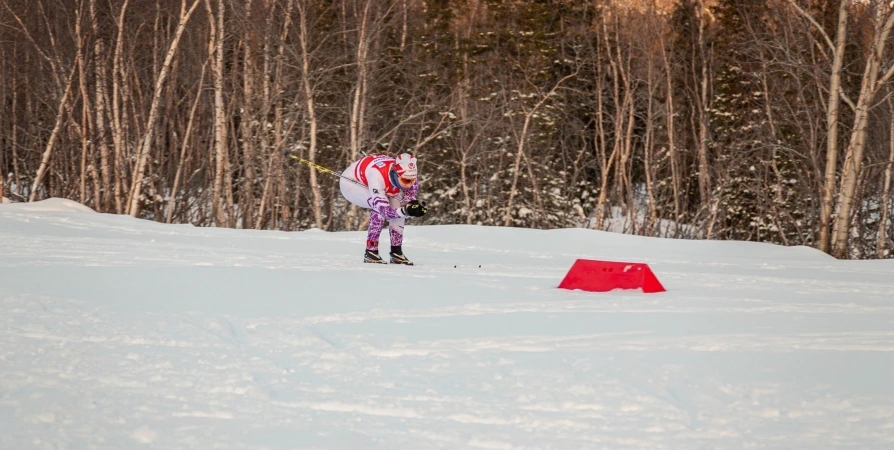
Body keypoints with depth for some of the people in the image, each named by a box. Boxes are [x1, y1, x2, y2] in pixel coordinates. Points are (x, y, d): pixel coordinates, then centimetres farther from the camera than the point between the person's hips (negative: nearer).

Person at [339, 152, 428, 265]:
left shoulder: (409, 175, -27)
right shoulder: (377, 175, -44)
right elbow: (384, 211, -44)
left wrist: (415, 205, -36)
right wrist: (405, 211, -59)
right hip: (350, 183, -7)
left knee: (399, 205, -10)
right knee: (379, 206, -29)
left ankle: (396, 252, 2)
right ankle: (371, 252, -20)